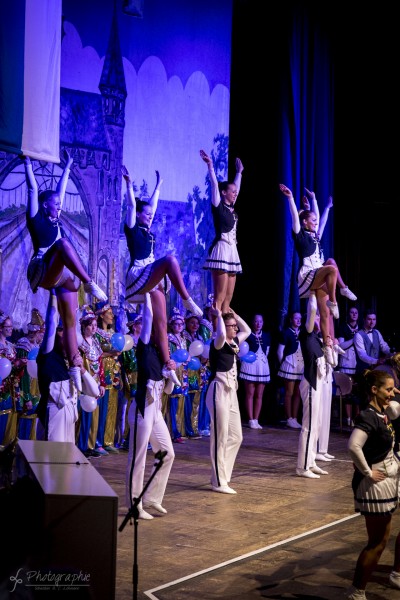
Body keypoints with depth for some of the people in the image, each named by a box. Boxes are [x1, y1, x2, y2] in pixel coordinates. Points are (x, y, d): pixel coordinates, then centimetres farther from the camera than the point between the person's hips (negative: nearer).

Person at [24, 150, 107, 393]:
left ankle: (75, 366, -6)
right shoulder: (36, 218, 8)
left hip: (63, 276, 7)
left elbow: (60, 189, 32)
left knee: (70, 320, -3)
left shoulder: (56, 221, 25)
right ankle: (89, 283, -44)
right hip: (43, 273, -7)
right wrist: (28, 161, 9)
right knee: (63, 243, -33)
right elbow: (33, 188, 6)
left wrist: (67, 167, 37)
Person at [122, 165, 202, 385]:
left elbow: (152, 205, 29)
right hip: (138, 277, -8)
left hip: (152, 281, 8)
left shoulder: (147, 231, 22)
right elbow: (131, 205, -6)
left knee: (161, 323, -1)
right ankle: (187, 301, -30)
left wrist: (158, 186, 34)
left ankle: (167, 365, -3)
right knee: (170, 259, -30)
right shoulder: (132, 229, 3)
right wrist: (129, 183, -9)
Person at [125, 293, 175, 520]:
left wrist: (172, 371, 4)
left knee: (168, 453, 12)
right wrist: (147, 293, -4)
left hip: (156, 409, 9)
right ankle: (134, 505, 6)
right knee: (138, 457, -2)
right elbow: (148, 317, -11)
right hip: (143, 408, -9)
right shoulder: (145, 347, -5)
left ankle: (152, 498, 23)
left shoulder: (159, 353, 15)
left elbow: (168, 389, 18)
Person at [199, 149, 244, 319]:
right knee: (219, 297, -12)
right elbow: (214, 185, -12)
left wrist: (239, 171, 39)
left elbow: (236, 186, 30)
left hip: (232, 251, 8)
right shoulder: (218, 207, -3)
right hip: (221, 250, -8)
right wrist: (210, 166, -16)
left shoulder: (231, 209, 16)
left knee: (228, 297, 4)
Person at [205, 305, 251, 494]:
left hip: (231, 392, 9)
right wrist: (219, 316, -19)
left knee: (236, 436, 11)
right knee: (220, 438, -5)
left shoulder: (234, 342, 12)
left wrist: (233, 314, 19)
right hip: (219, 391, -9)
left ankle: (223, 476, 19)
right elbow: (221, 334, -34)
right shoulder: (217, 344, -11)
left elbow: (247, 330, 28)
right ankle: (218, 482, 0)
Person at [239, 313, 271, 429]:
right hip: (249, 366, -4)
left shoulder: (266, 336, 10)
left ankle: (256, 420, 10)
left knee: (259, 395, 5)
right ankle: (251, 420, 3)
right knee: (249, 394, -1)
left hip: (263, 367, 4)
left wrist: (262, 358, 14)